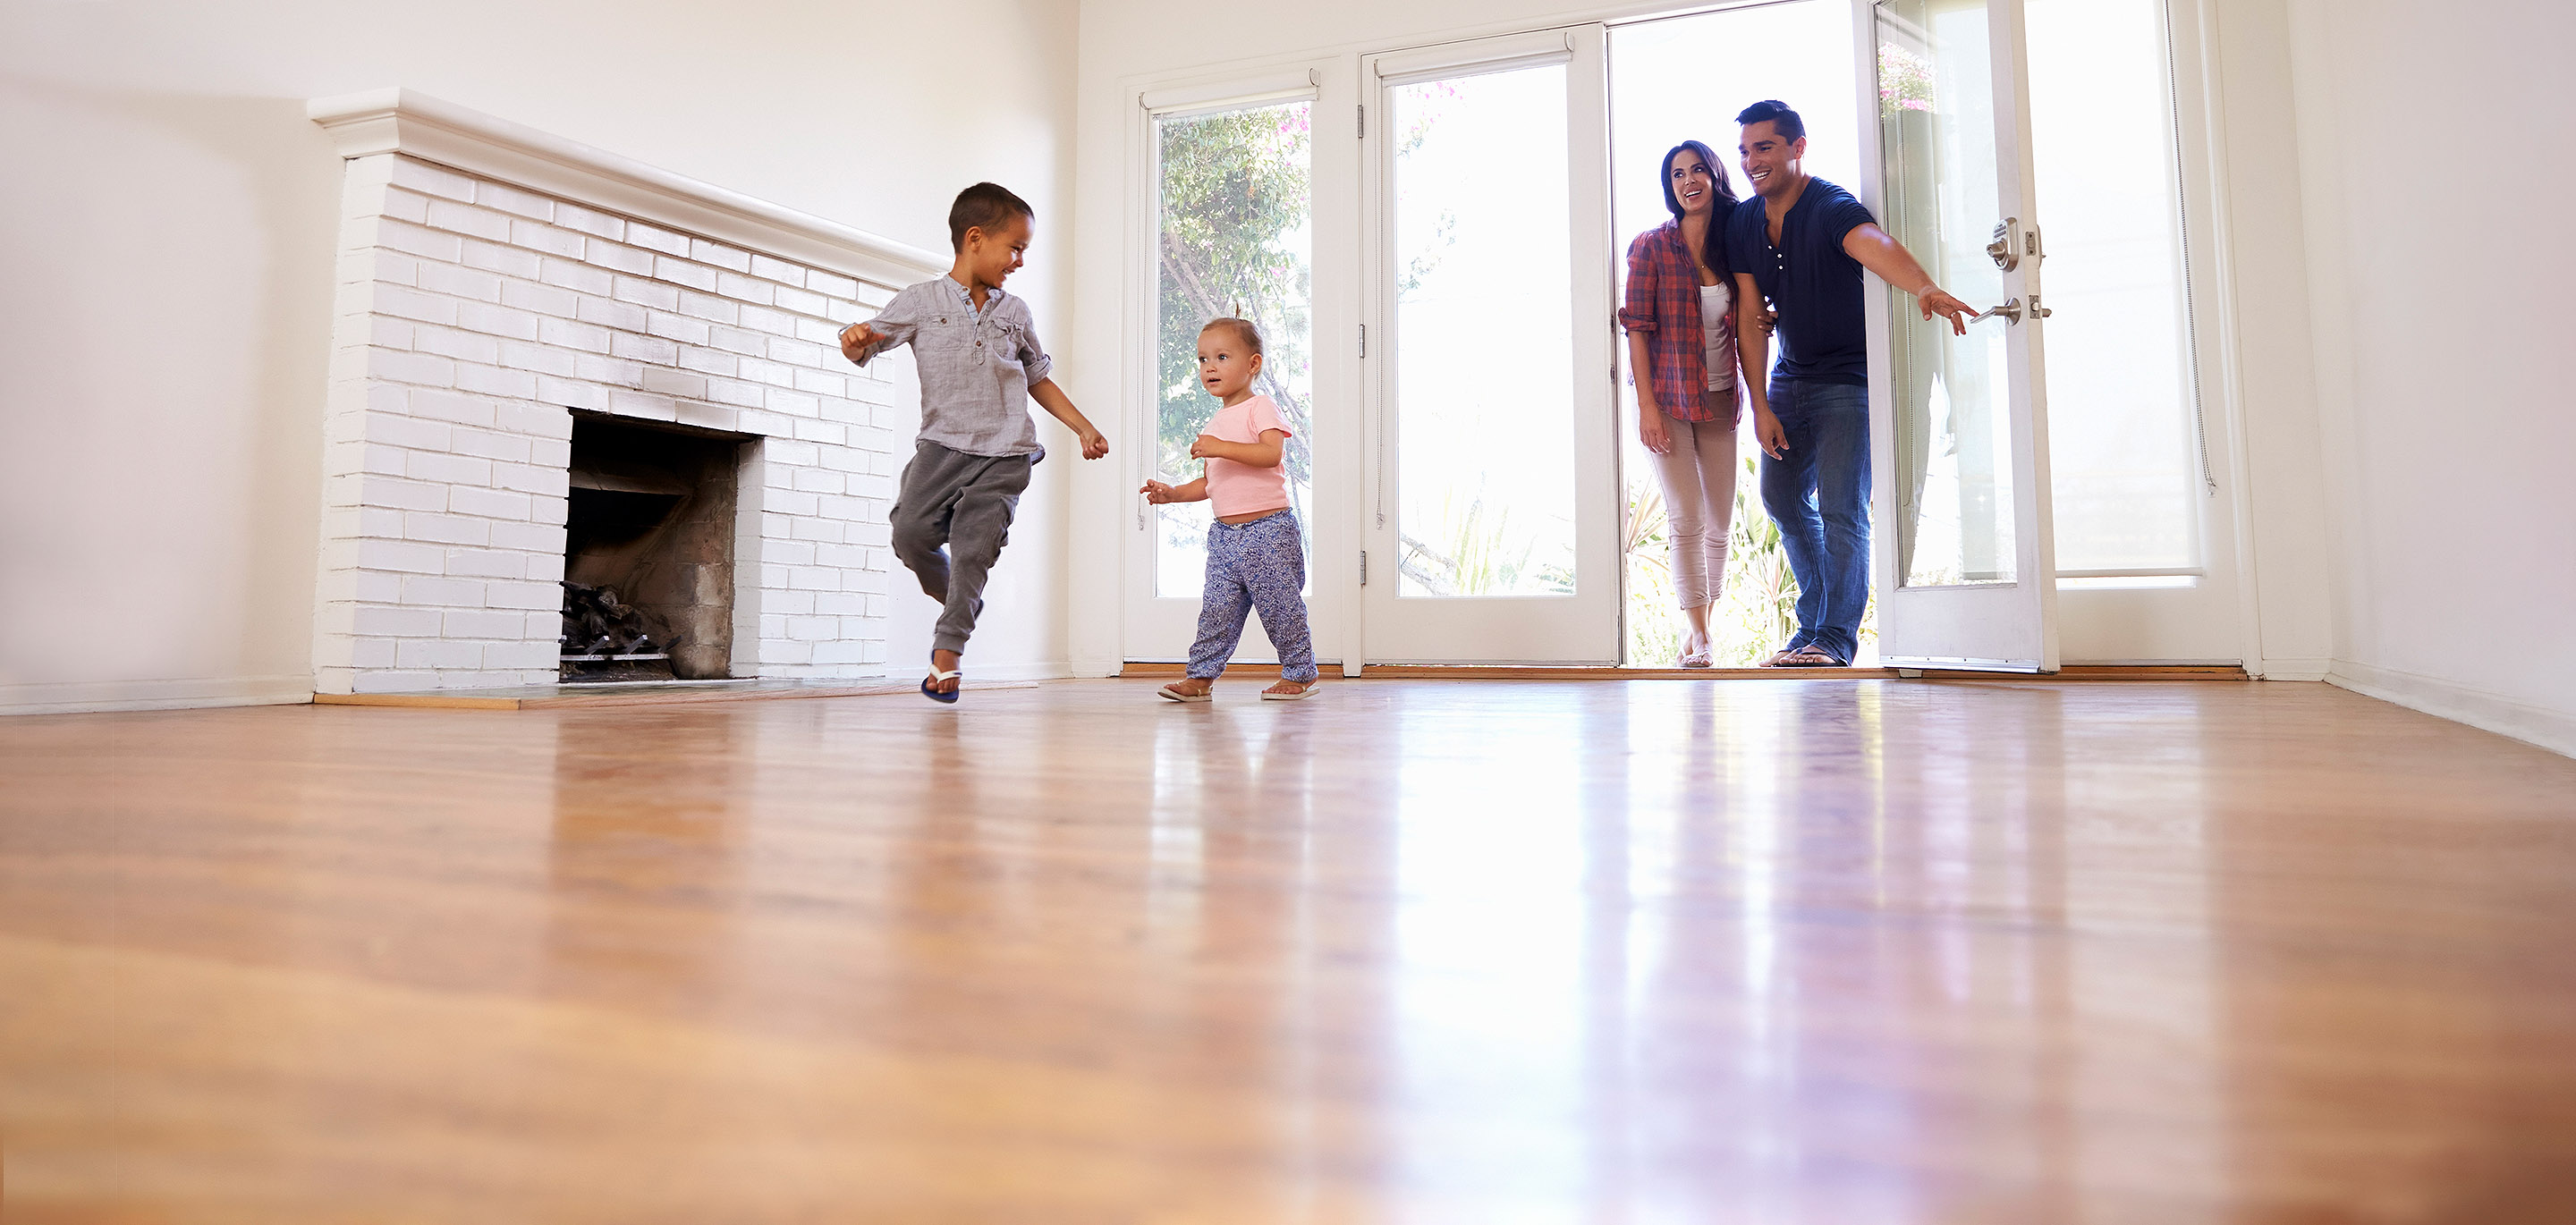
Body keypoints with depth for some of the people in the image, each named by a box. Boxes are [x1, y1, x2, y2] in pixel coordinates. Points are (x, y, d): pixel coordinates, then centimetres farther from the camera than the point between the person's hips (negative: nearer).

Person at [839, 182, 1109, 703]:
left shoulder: (1014, 312, 12)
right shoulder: (922, 300, 4)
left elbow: (1038, 379, 22)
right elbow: (866, 345, 2)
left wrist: (1083, 426, 17)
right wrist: (854, 339, -23)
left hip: (1004, 454, 1)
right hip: (942, 445, -1)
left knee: (974, 548, -8)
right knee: (911, 533, -11)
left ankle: (948, 647, 4)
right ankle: (956, 601, 19)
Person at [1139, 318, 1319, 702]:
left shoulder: (1259, 408, -5)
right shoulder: (1214, 424, 19)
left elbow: (1272, 453, -23)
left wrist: (1221, 448, -29)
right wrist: (1172, 493, 11)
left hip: (1267, 529, -7)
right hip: (1224, 533, 7)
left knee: (1280, 607, 0)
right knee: (1217, 610, 3)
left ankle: (1299, 674, 13)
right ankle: (1201, 676, 8)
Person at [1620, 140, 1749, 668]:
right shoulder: (1651, 247, -4)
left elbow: (1745, 326, 17)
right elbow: (1637, 327, -8)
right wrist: (1647, 405, -14)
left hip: (1719, 401, 4)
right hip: (1668, 401, -4)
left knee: (1720, 522, 7)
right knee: (1687, 519, -9)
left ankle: (1701, 628, 22)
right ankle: (1697, 635, -2)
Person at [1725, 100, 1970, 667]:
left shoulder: (1833, 208, -19)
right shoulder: (1743, 222, 0)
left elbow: (1877, 245, -42)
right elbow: (1750, 317, -2)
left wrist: (1924, 287, -64)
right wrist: (1761, 407, -7)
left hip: (1849, 380, -7)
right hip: (1789, 380, 7)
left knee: (1841, 509, -13)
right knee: (1782, 497, 13)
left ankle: (1836, 636, -3)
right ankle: (1814, 620, 28)